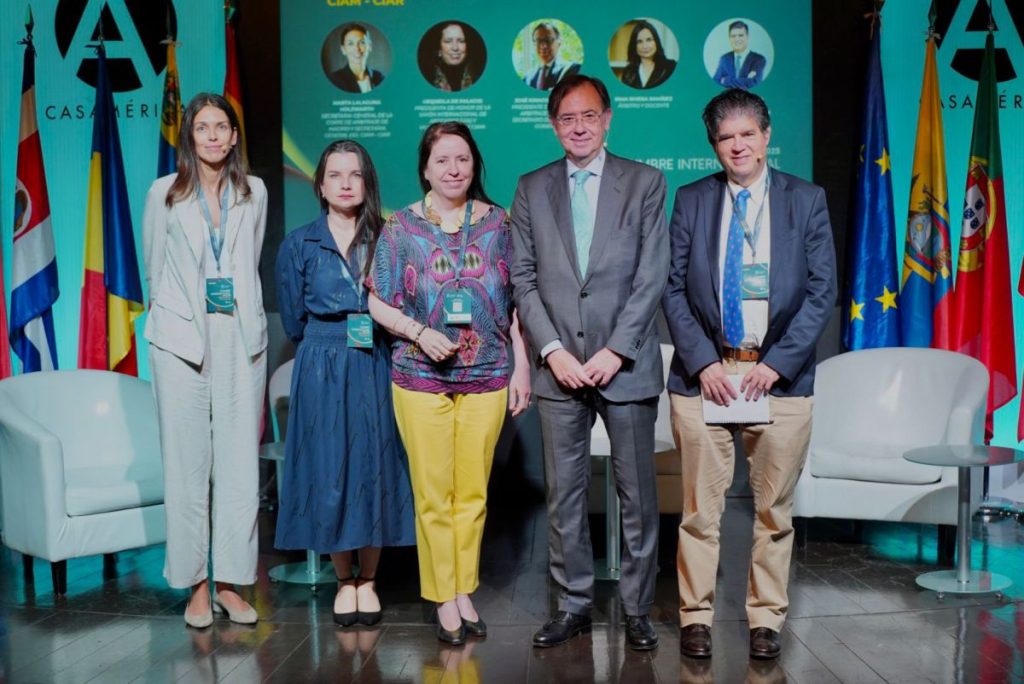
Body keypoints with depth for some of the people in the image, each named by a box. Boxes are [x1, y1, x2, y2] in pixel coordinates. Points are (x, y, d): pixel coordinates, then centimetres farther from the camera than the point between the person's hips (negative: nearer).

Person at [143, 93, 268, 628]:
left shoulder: (254, 193, 8)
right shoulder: (164, 193, 3)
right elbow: (154, 269, 11)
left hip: (241, 337, 2)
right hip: (182, 338, -1)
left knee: (240, 462, 1)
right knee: (187, 463, 0)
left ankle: (231, 581, 10)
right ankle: (195, 583, 9)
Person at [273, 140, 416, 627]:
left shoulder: (384, 240, 5)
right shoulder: (299, 245, 4)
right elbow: (293, 323, 6)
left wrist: (369, 331, -5)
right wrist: (335, 335, 3)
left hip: (375, 370, 1)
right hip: (322, 371, -1)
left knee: (376, 467, 3)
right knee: (329, 472, 2)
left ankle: (368, 581, 18)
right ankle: (344, 581, 19)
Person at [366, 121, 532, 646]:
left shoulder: (497, 223, 5)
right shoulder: (402, 227, 2)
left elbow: (516, 301, 8)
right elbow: (379, 303, 3)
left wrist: (522, 366, 4)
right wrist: (419, 333, -14)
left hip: (487, 377, 1)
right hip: (422, 378, -1)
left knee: (473, 491, 8)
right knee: (433, 494, 3)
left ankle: (464, 591, 22)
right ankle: (444, 599, 16)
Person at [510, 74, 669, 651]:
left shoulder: (645, 182, 4)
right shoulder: (532, 188, 10)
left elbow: (652, 275, -3)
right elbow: (523, 278, 5)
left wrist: (614, 351, -10)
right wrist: (553, 351, -6)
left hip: (625, 365, -1)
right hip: (559, 367, 2)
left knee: (638, 495, 5)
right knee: (564, 495, 7)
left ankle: (638, 610, 18)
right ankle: (575, 606, 20)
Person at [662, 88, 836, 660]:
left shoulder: (807, 200, 5)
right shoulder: (692, 200, 7)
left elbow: (822, 292, 1)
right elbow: (674, 289, 4)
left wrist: (777, 363, -9)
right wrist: (703, 361, -8)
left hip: (781, 376, 0)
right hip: (704, 373, 0)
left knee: (775, 509, 8)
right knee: (701, 507, 4)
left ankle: (767, 618, 22)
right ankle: (697, 615, 18)